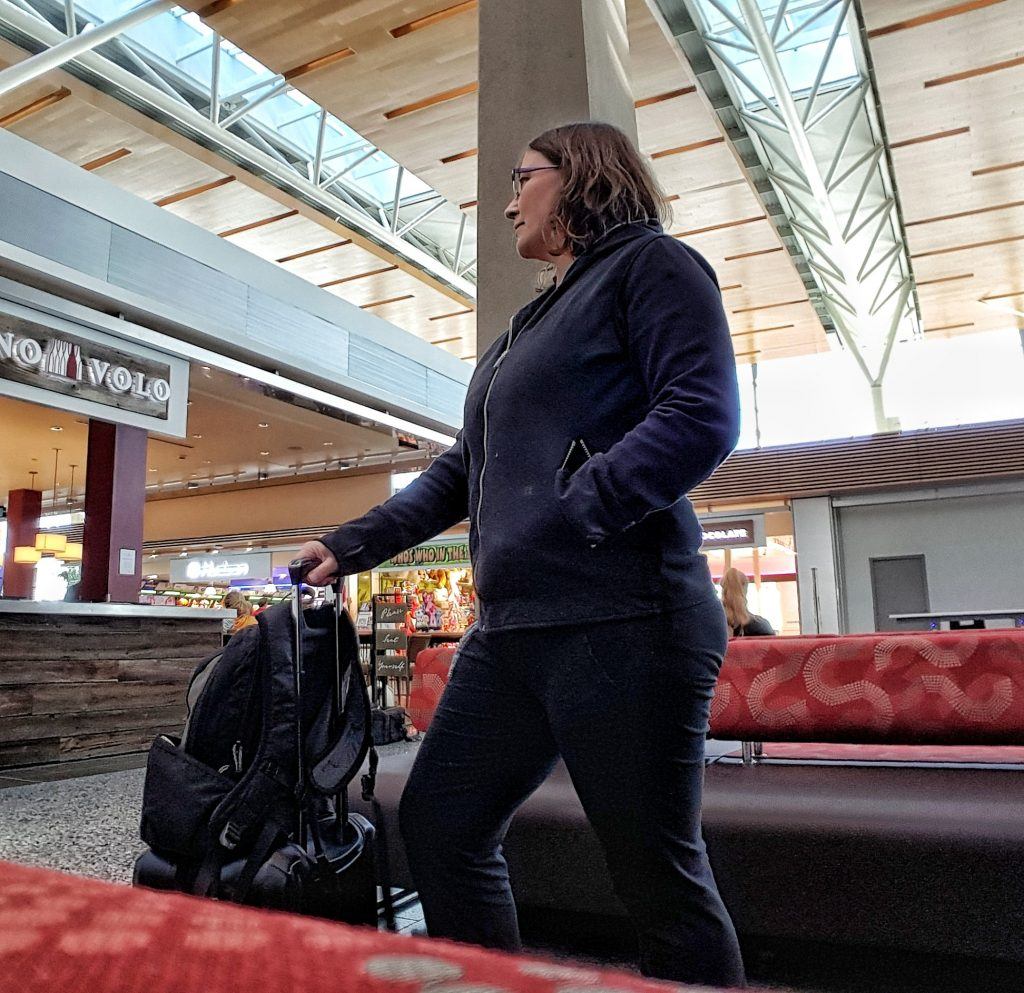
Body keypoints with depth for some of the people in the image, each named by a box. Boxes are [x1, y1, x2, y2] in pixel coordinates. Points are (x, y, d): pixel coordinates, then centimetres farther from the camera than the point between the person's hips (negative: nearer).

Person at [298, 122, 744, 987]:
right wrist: (352, 546, 18)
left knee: (658, 873, 0)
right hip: (513, 628, 9)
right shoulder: (528, 327, 26)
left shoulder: (651, 265, 2)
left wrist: (570, 516, -21)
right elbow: (463, 471, 24)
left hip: (616, 622, -9)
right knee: (437, 824, 11)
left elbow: (702, 415, -14)